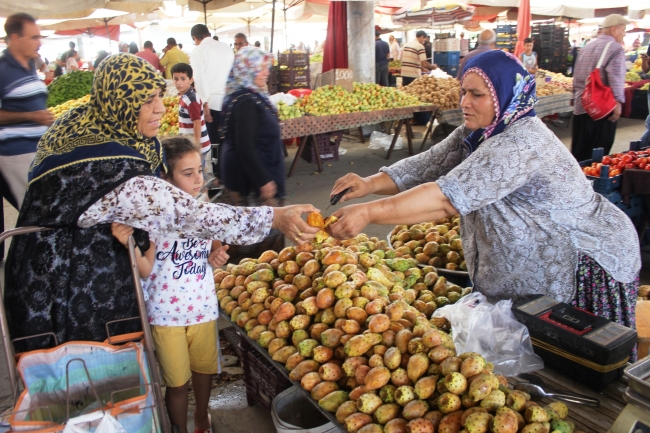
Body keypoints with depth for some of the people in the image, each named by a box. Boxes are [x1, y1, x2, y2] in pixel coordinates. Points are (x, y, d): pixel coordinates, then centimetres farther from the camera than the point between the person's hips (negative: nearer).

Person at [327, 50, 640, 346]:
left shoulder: (522, 143, -31)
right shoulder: (476, 133, -1)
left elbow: (448, 197, -38)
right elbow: (427, 166, -8)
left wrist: (368, 213, -41)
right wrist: (371, 184, -24)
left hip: (588, 268, -8)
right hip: (535, 269, 8)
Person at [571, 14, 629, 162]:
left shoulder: (586, 47, 15)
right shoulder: (616, 48, -8)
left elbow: (576, 76, 20)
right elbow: (616, 79, -19)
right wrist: (618, 102, -17)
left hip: (580, 106, 7)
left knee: (578, 152, 12)